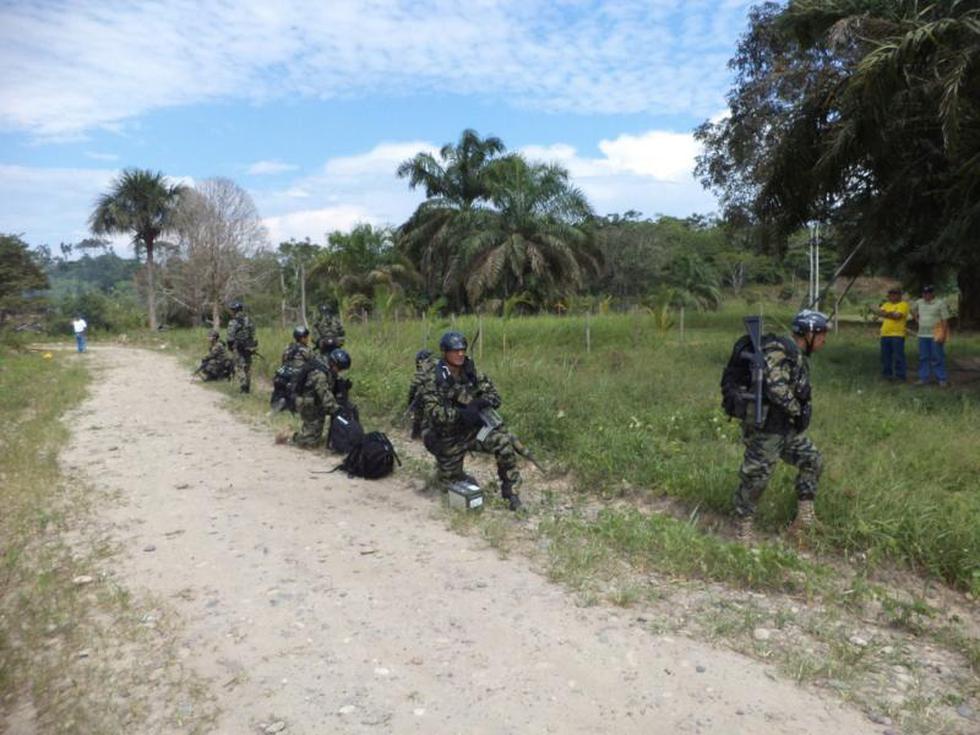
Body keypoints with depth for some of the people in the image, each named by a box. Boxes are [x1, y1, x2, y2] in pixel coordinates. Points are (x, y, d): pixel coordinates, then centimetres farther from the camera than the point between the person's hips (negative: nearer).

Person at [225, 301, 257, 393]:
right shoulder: (249, 320, 8)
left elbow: (231, 337, -14)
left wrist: (230, 346, 0)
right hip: (249, 347, 6)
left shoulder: (233, 322, -11)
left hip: (239, 348, -6)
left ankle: (243, 387, -6)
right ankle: (248, 387, 18)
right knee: (248, 367, 13)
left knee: (240, 368, -1)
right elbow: (253, 334, 10)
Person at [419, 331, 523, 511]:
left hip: (473, 430, 2)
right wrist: (461, 414, -42)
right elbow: (432, 412, -28)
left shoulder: (472, 372, -5)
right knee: (450, 480, 10)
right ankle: (442, 467, 47)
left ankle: (510, 490, -11)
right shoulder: (434, 380, -18)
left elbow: (494, 396, -5)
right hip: (448, 438, -2)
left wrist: (480, 402, -29)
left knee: (503, 440, -24)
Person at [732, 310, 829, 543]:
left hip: (786, 426, 10)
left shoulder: (800, 356, 12)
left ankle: (805, 515, 20)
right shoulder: (779, 349, -20)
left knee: (811, 461, 12)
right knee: (756, 476, 0)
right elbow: (776, 388, -29)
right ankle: (742, 525, 15)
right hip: (765, 427, -10)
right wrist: (798, 411, -17)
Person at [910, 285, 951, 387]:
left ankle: (942, 379, 4)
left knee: (937, 358, -2)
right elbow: (913, 309, 31)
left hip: (936, 335, -5)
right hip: (922, 335, 5)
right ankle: (923, 378, 15)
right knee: (923, 358, 8)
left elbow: (945, 320, -11)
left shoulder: (940, 303, -8)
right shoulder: (919, 302, 8)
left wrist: (943, 335, -18)